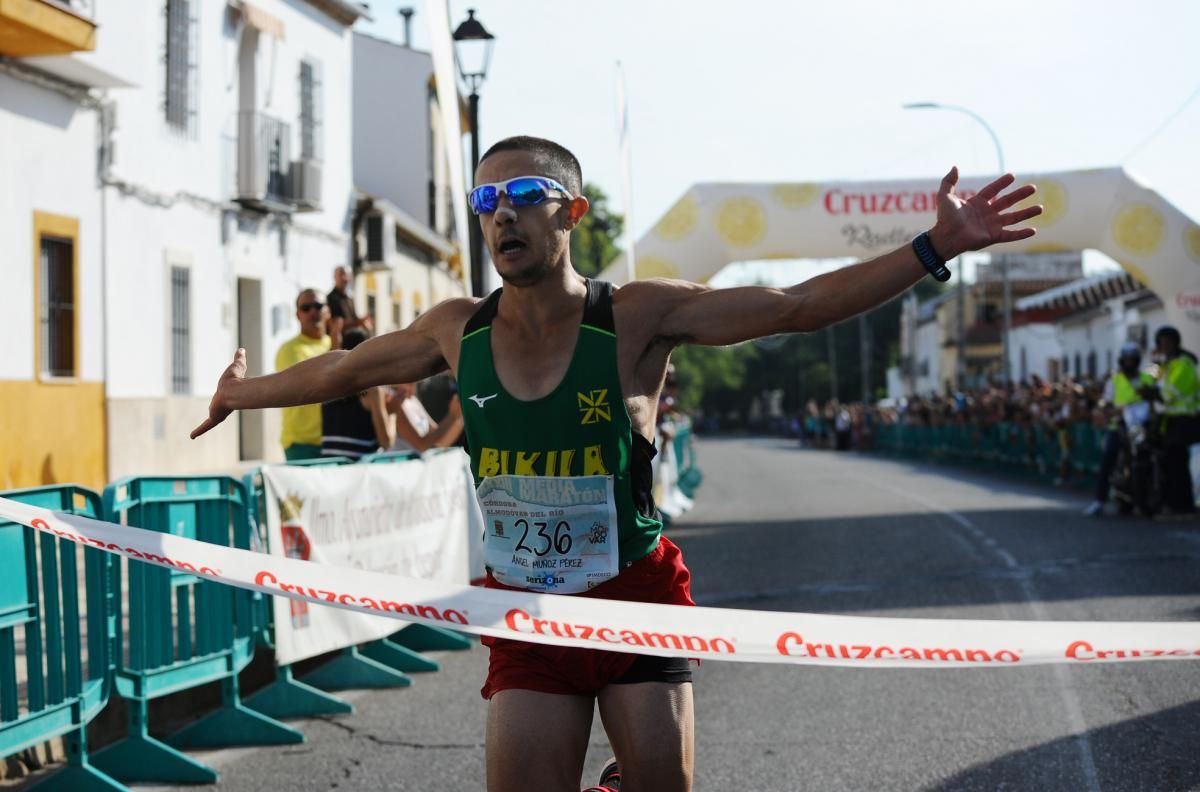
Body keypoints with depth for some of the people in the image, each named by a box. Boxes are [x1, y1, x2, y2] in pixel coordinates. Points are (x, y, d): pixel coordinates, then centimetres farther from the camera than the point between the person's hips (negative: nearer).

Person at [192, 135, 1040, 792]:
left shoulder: (636, 315, -12)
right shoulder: (459, 331, -2)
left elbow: (794, 306, -17)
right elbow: (345, 368, 16)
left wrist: (935, 249, -26)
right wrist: (244, 393, 29)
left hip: (638, 600, -2)